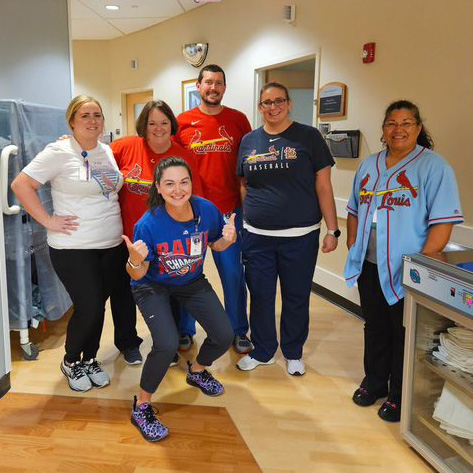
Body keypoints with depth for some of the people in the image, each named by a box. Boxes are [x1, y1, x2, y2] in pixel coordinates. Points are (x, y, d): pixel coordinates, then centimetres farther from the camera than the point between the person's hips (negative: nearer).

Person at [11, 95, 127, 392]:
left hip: (113, 245, 6)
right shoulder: (59, 152, -10)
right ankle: (71, 362, 23)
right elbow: (21, 185, -12)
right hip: (74, 248, -6)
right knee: (89, 309, -5)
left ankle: (90, 360, 32)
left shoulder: (108, 151, 10)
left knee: (99, 306, 11)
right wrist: (48, 221, -15)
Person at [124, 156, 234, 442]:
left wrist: (227, 239, -23)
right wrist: (136, 261, -42)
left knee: (224, 337, -3)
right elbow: (137, 275, -20)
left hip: (192, 282, 4)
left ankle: (197, 371, 33)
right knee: (168, 344, -25)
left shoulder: (207, 209, -21)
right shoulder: (148, 224, -30)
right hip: (153, 286, -4)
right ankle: (141, 407, 2)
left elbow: (215, 245, 0)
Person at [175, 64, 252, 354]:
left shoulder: (238, 120, 3)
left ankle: (239, 331, 24)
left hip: (230, 210, 0)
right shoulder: (183, 122, 1)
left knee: (233, 273, 7)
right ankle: (185, 329, 29)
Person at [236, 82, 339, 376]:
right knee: (260, 296, 11)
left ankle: (294, 353, 31)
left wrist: (333, 230, -7)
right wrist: (242, 223, 8)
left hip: (299, 236, -2)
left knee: (296, 298, 10)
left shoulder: (308, 137, -1)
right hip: (256, 236, 3)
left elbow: (323, 187, -3)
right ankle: (263, 351, 32)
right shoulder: (249, 141, 8)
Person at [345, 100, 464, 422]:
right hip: (369, 267, 6)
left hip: (404, 273, -5)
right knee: (375, 328, 19)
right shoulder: (369, 165, 11)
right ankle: (374, 382, 38)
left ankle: (399, 396, 26)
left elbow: (443, 222, -15)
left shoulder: (433, 166, -9)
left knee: (403, 334, 8)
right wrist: (353, 246, 7)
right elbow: (354, 210, 18)